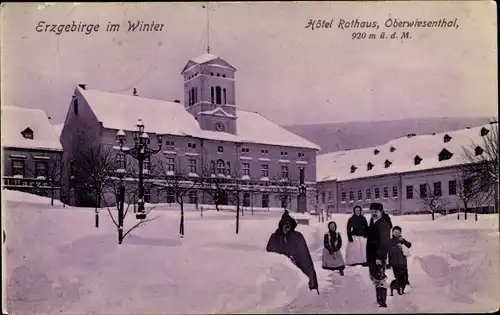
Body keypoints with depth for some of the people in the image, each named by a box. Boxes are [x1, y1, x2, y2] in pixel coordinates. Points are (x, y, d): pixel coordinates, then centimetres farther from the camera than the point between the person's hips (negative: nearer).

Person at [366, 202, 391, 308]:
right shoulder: (372, 225, 15)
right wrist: (368, 257, 16)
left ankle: (383, 303, -4)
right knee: (375, 278, 16)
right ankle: (379, 301, 27)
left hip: (379, 257, -9)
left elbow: (385, 242, -20)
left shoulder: (383, 224, -12)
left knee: (380, 279, -8)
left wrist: (379, 257, -24)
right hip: (372, 257, 9)